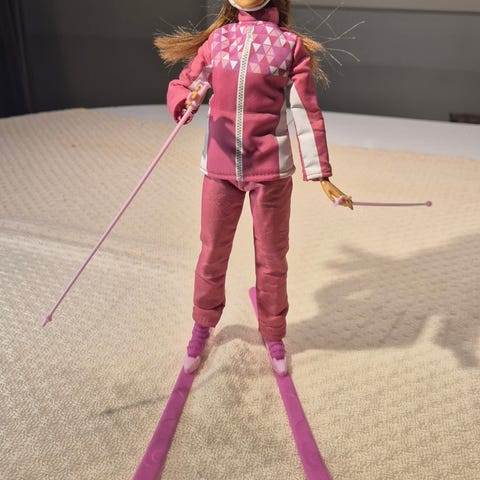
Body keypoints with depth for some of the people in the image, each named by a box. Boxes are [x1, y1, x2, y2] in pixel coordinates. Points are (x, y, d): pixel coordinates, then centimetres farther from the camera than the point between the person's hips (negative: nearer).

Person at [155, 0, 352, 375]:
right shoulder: (217, 39, 7)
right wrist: (185, 103, -16)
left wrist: (321, 176, -6)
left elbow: (306, 113, -2)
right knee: (212, 256, 11)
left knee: (271, 259, 9)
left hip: (271, 170, -2)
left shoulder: (291, 44, 0)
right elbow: (181, 85, 10)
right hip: (220, 168, 2)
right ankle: (203, 325, 36)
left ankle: (273, 335, 31)